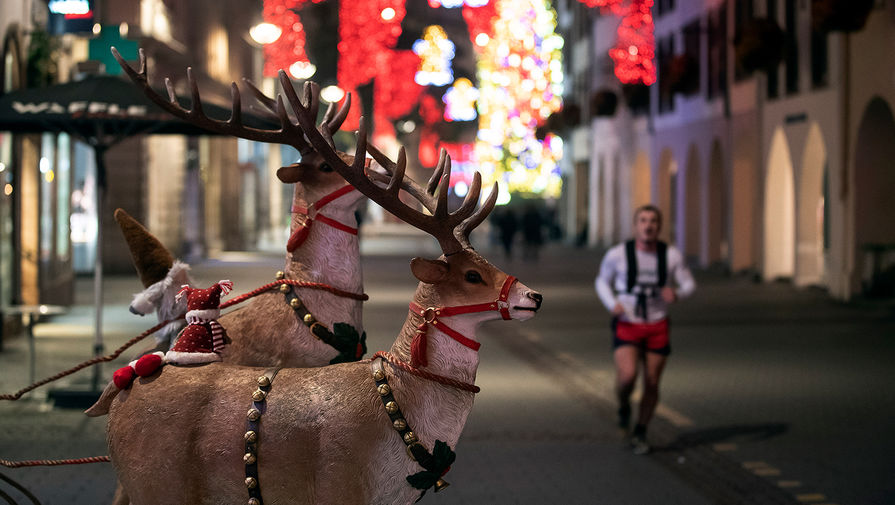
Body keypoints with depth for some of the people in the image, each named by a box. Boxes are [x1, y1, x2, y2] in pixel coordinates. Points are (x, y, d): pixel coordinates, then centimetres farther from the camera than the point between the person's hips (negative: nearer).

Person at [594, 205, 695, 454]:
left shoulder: (671, 255, -8)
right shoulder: (617, 254, -11)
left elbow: (688, 284, 2)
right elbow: (602, 281, 6)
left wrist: (676, 293, -22)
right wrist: (612, 304, -14)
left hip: (657, 327, 2)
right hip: (627, 325, -2)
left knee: (652, 383, 5)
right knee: (627, 376, -23)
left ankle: (639, 434, 26)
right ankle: (624, 406, 12)